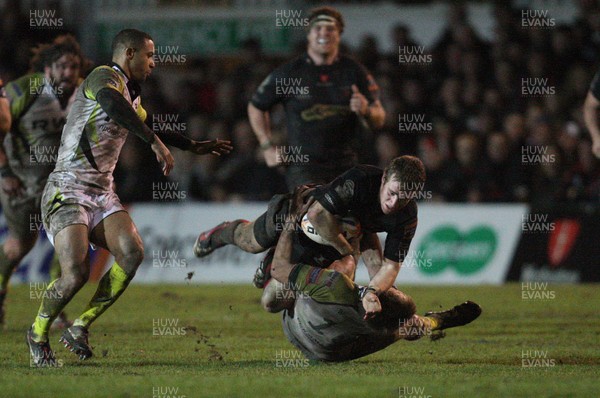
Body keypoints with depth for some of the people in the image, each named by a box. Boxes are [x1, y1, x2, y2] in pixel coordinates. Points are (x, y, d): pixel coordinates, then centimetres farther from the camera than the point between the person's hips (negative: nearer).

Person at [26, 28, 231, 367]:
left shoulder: (132, 95, 18)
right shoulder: (105, 77, -11)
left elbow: (146, 123, 39)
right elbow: (111, 103, -36)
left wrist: (195, 147, 44)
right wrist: (156, 143, -40)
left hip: (103, 194, 8)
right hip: (68, 191, -8)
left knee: (133, 254, -16)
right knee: (76, 273, -20)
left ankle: (79, 328, -2)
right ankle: (38, 333, 8)